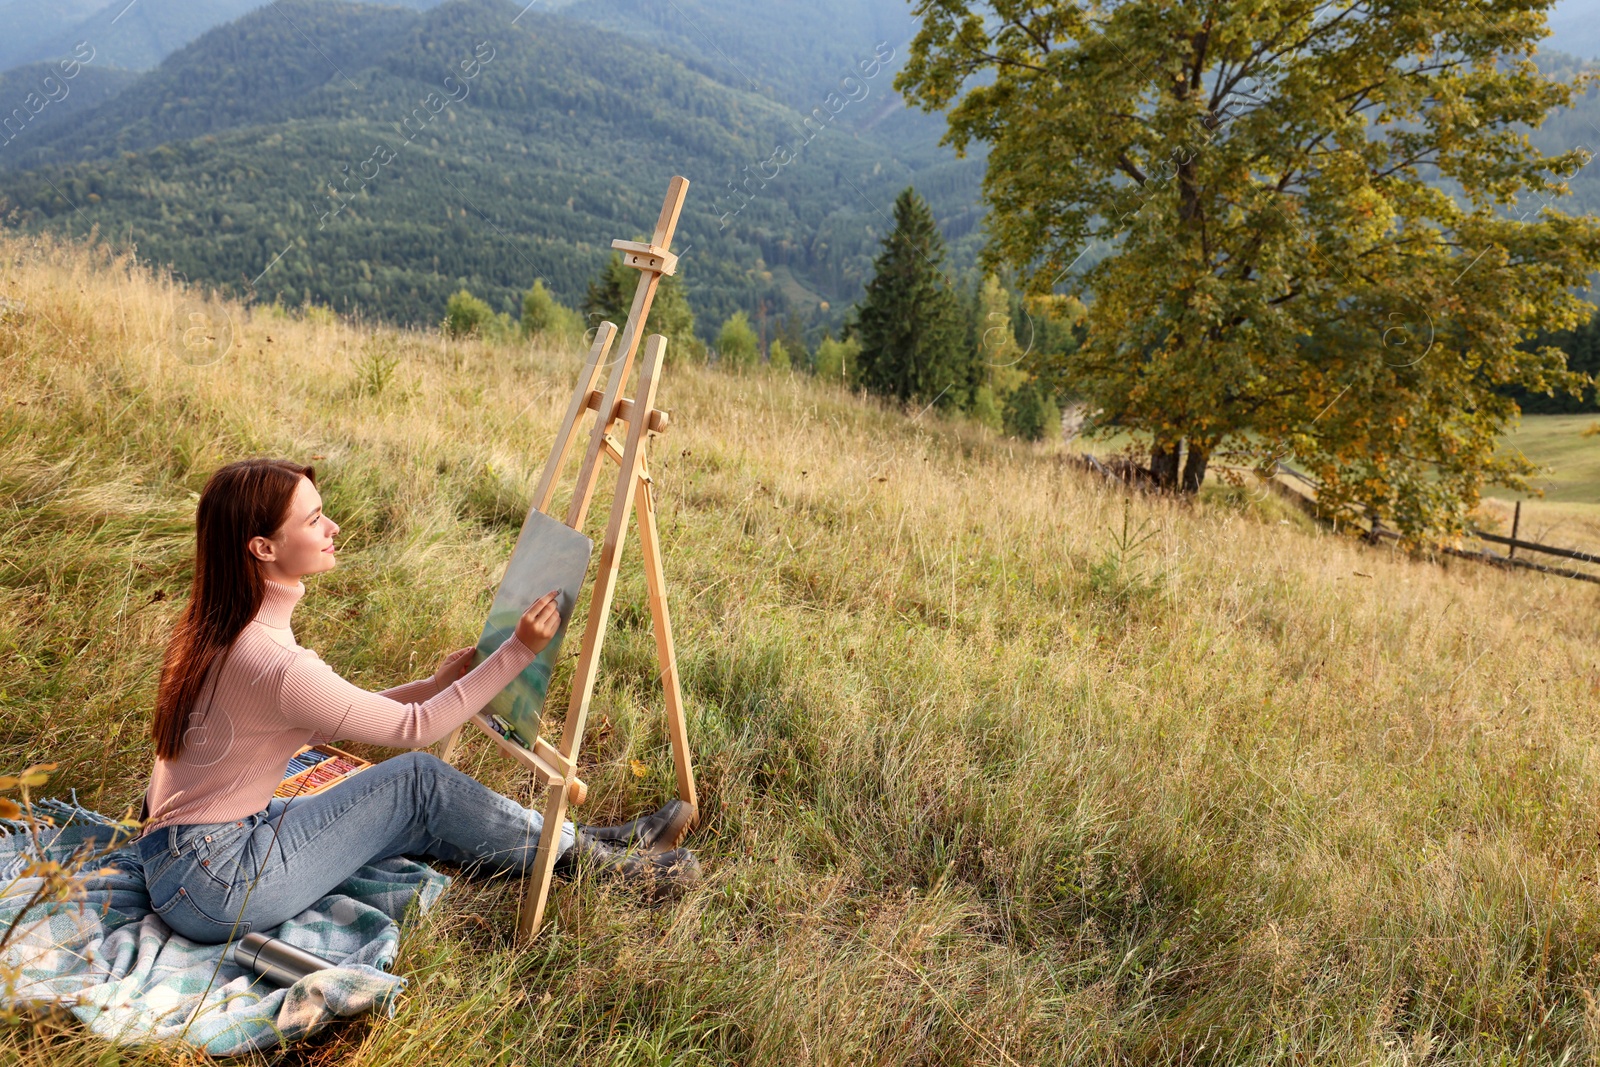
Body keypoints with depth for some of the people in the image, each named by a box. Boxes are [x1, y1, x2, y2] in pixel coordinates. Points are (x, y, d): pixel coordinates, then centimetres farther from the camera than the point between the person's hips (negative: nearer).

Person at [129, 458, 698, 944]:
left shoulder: (224, 624, 2)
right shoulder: (272, 662, -28)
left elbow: (340, 715, 10)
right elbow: (413, 728, -17)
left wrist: (436, 683, 4)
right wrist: (518, 651, -14)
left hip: (189, 858, 8)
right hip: (214, 886, -8)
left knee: (420, 820, 6)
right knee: (417, 782, -8)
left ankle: (588, 838, 13)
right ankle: (590, 854, 5)